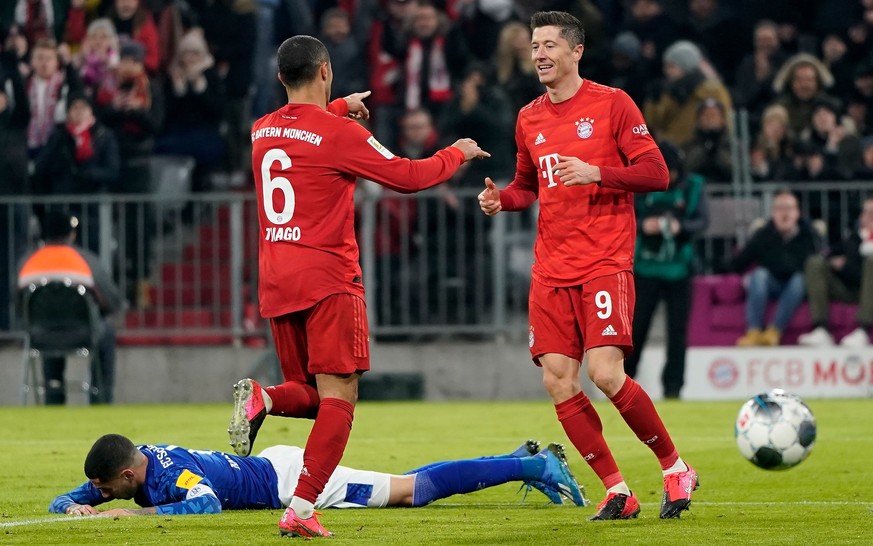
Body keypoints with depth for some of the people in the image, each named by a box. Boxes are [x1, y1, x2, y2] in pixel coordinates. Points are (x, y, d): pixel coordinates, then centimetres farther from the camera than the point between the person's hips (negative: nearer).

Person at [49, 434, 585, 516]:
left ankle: (533, 465, 5)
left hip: (290, 478, -8)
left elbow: (206, 502, -47)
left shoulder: (169, 474, -29)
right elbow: (67, 499, 5)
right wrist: (75, 507, -18)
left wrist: (139, 512, -42)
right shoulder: (135, 464, -4)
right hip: (275, 465, 8)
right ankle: (522, 460, 22)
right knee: (411, 487, 15)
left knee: (414, 490, -2)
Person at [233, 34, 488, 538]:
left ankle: (263, 399, -15)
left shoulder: (261, 131, 10)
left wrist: (337, 108, 44)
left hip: (276, 284, 6)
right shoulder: (339, 133, -10)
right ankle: (301, 511, -18)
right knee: (339, 399, -5)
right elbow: (407, 176, -4)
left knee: (311, 396, 18)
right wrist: (458, 154, 12)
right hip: (328, 279, -6)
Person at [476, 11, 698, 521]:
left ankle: (675, 468, 3)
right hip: (552, 269, 6)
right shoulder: (529, 119, 13)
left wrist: (595, 173, -20)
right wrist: (501, 199, 4)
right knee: (558, 381, -4)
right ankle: (617, 490, 6)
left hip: (605, 263, -6)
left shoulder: (612, 103, -3)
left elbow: (656, 172, -6)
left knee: (605, 374, -17)